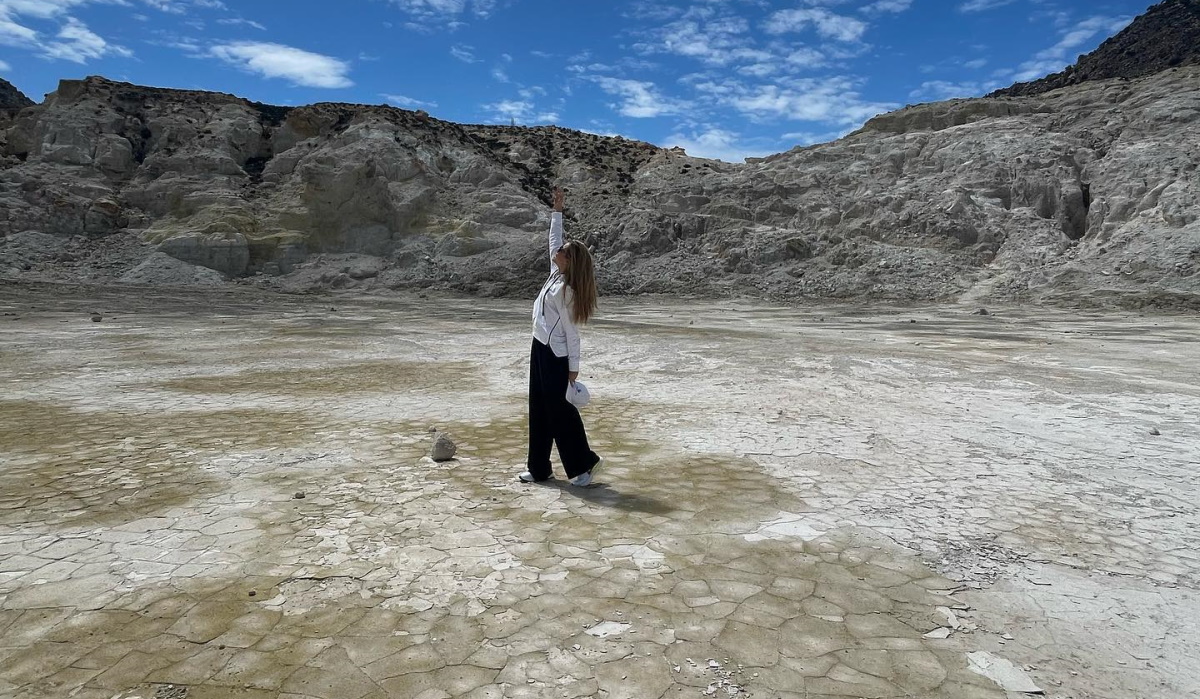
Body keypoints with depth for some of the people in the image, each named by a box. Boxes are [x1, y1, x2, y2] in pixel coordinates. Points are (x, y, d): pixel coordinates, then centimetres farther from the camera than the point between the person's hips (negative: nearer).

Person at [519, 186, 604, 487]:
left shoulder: (566, 290, -18)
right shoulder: (556, 274, 5)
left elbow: (571, 332, -16)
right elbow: (554, 239, 18)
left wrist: (573, 367, -14)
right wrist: (557, 212, 18)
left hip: (554, 355, -9)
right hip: (541, 349, 9)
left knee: (557, 409, -3)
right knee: (539, 409, 12)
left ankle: (584, 462, 12)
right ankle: (539, 468, 20)